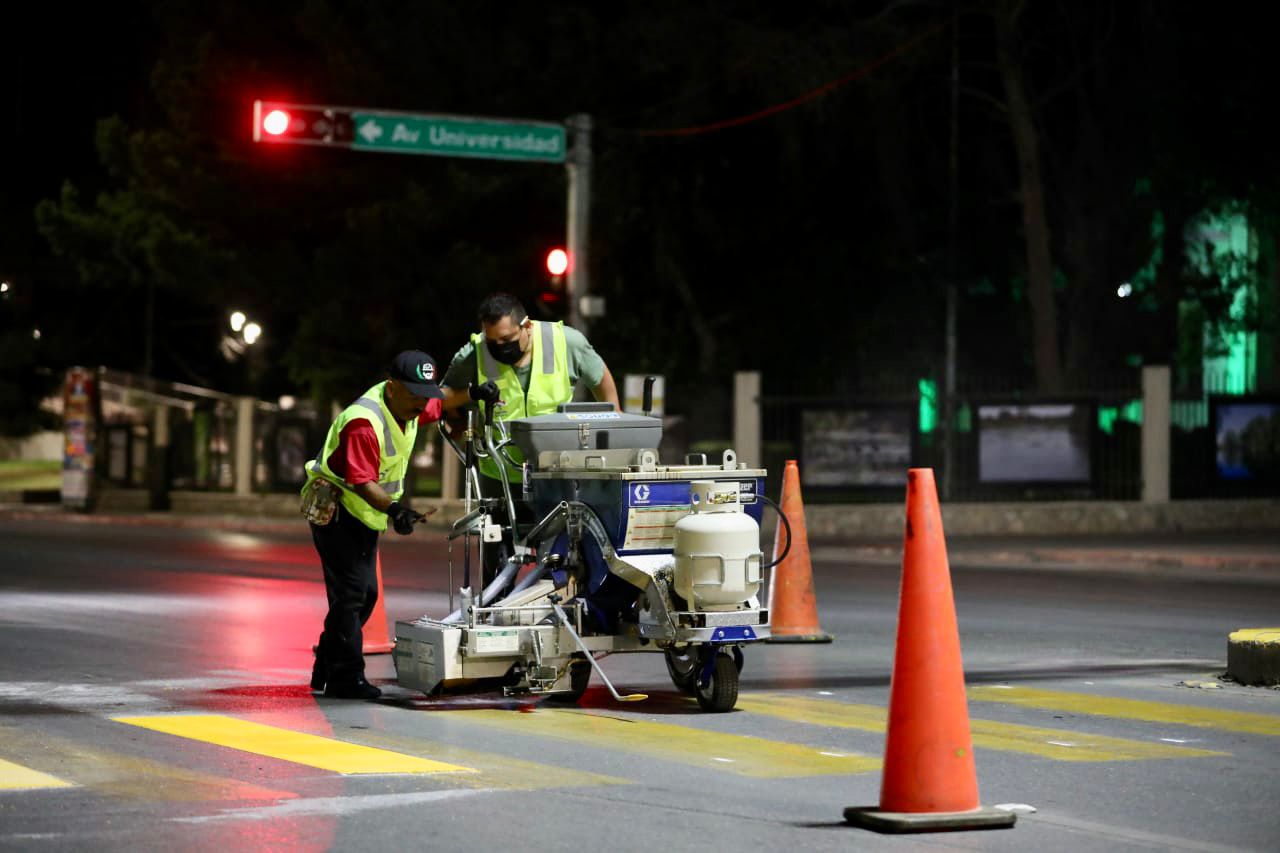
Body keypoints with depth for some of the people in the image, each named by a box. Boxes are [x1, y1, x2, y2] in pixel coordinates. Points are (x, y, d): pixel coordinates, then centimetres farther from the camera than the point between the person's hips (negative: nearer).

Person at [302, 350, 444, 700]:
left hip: (364, 514, 10)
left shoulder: (408, 406, -2)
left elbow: (442, 403, 17)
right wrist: (393, 508, -49)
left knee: (365, 593, 13)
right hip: (335, 510, -10)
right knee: (351, 592, -13)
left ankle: (326, 670, 25)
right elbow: (362, 482, -34)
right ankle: (346, 677, -8)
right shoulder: (363, 422, -30)